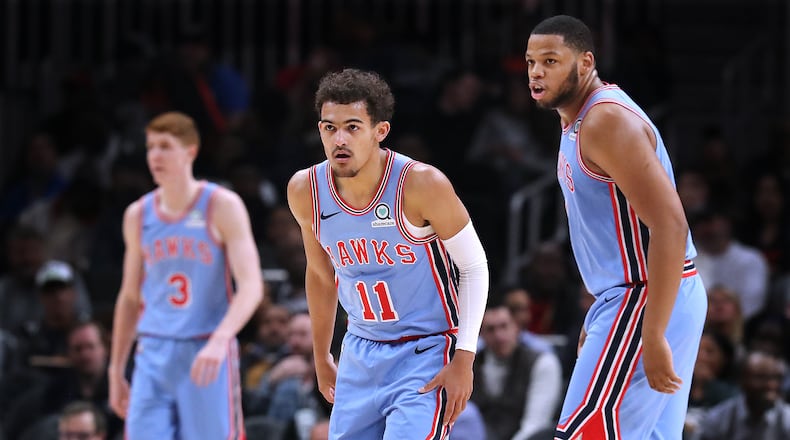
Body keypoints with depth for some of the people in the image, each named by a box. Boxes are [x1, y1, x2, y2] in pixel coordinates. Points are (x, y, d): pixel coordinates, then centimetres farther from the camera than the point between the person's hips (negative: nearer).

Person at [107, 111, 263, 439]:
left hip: (207, 356, -4)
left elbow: (251, 286, -14)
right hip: (153, 356, 4)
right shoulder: (138, 215, 9)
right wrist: (115, 371, 16)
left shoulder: (222, 206, -5)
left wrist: (219, 341, -30)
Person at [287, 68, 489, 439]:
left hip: (428, 353, -5)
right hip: (361, 352, 5)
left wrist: (464, 359, -16)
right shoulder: (305, 191, -7)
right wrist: (321, 357, 19)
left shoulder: (422, 185, -21)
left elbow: (474, 267, -11)